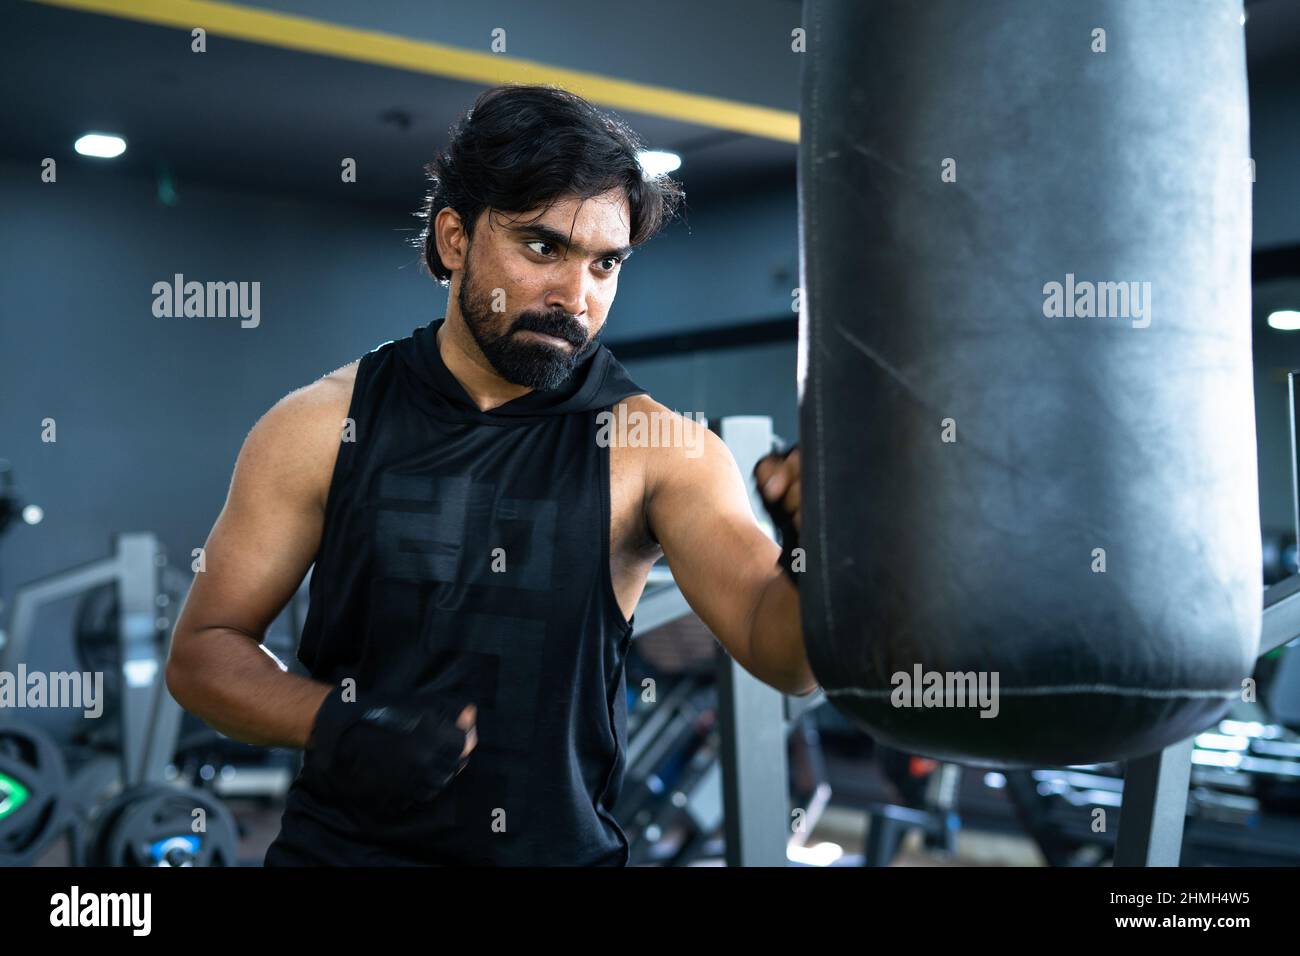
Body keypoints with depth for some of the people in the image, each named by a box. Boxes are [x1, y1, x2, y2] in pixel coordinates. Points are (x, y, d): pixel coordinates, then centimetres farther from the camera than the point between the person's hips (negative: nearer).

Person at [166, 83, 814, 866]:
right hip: (341, 845, 1)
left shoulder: (655, 450, -10)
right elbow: (204, 650, -1)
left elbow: (782, 650, -20)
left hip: (565, 848, 0)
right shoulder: (324, 427, -6)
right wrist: (333, 727, -19)